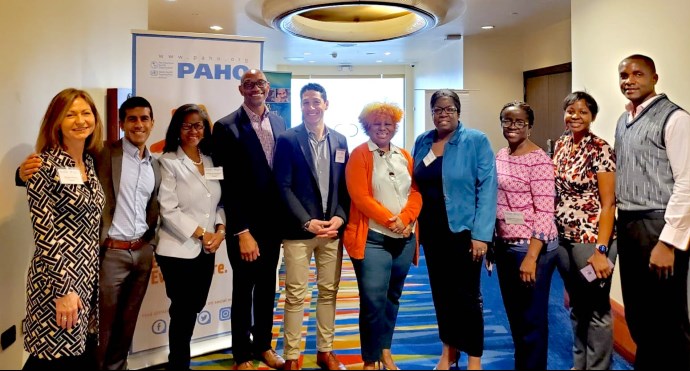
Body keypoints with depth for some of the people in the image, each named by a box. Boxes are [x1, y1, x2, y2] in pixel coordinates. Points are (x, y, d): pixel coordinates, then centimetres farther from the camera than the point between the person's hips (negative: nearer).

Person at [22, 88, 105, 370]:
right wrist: (63, 288, -17)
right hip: (57, 278, -7)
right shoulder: (45, 165, -13)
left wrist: (91, 274, 16)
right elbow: (44, 232, -16)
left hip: (88, 274, 7)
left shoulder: (90, 162, 8)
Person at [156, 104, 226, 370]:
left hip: (207, 250, 5)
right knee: (183, 310, 3)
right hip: (178, 250, -5)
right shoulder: (168, 162, -7)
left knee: (194, 308, 15)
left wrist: (220, 230, -6)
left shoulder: (211, 161, 9)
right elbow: (168, 209, -14)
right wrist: (201, 234, -14)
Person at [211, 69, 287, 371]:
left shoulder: (280, 124, 5)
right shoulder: (227, 127, -11)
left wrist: (286, 217, 3)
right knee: (244, 289, 9)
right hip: (245, 224, -5)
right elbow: (227, 185, -14)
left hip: (273, 221, 5)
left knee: (267, 287, 17)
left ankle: (263, 345, 35)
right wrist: (242, 231, -16)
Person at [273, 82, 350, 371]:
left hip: (332, 227, 4)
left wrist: (340, 217, -6)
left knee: (329, 292, 12)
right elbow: (283, 187, -8)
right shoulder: (287, 139, -2)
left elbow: (345, 185, 9)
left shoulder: (339, 140, 10)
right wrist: (307, 222, -15)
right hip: (299, 229, -4)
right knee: (295, 295, 3)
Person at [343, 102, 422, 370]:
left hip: (404, 239, 5)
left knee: (392, 298, 14)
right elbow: (360, 196, -12)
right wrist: (390, 220, -16)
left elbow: (416, 192, 7)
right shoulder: (359, 155, -3)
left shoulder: (404, 157, 14)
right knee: (373, 301, -6)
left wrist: (405, 218, -11)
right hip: (372, 239, -5)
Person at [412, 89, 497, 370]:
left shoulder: (476, 141, -9)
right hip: (432, 231, 5)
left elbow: (487, 188, -13)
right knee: (441, 292, 14)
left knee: (466, 295, 3)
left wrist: (481, 234, -18)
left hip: (463, 230, -5)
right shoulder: (422, 142, 6)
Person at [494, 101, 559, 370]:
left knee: (532, 318, 7)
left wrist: (531, 257, -20)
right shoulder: (501, 155, 8)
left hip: (532, 247, -7)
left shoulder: (539, 160, -14)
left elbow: (544, 212, -17)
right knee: (514, 314, 19)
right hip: (505, 245, 7)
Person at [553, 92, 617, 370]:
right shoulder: (560, 145, 8)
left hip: (591, 239, -6)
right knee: (576, 305, 19)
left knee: (596, 309, 6)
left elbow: (608, 204, -15)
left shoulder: (600, 150, -12)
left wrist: (601, 250, -21)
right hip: (563, 238, 7)